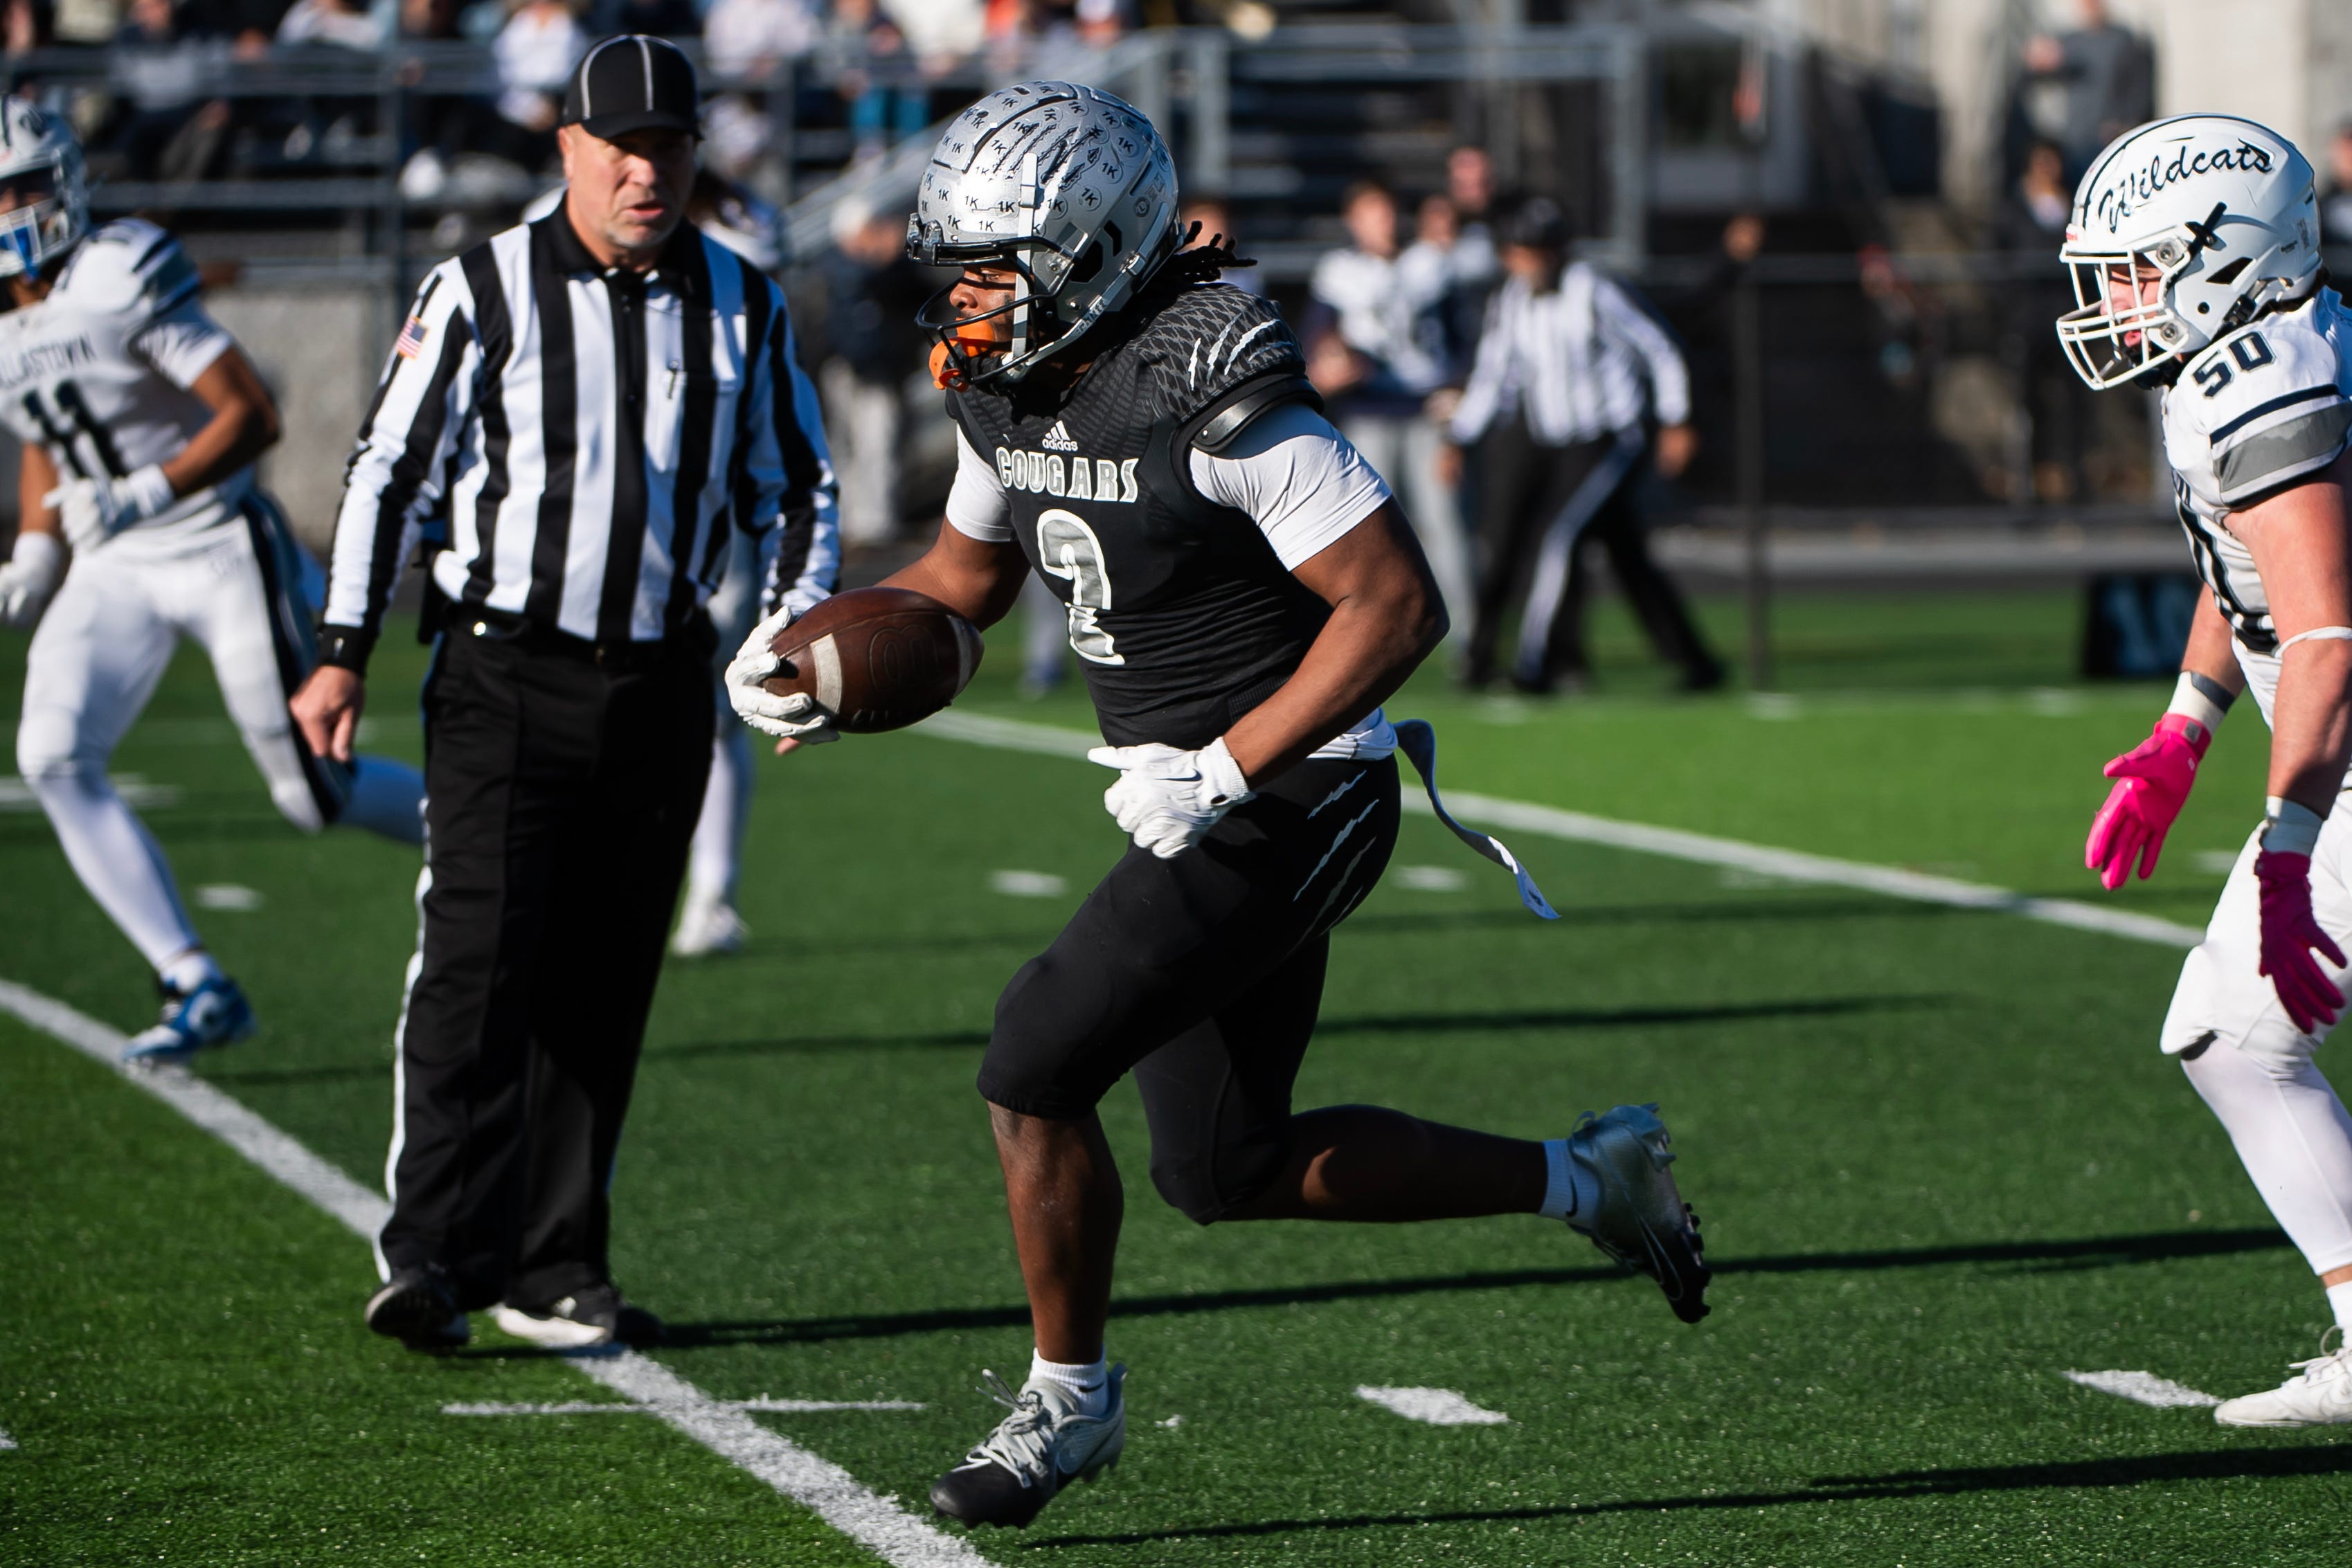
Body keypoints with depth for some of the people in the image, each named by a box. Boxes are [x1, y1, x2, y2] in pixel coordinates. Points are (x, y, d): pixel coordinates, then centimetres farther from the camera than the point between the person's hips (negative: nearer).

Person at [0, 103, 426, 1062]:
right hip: (112, 571, 6)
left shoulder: (118, 281, -18)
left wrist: (150, 494, -29)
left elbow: (253, 414, -19)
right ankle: (197, 989, -12)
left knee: (312, 793, -1)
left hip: (218, 549, -6)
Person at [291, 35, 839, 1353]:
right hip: (506, 676, -3)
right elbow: (393, 472, 1)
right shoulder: (484, 292, -3)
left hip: (661, 690, 3)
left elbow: (795, 489, 16)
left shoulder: (743, 307, 7)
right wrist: (345, 652, -4)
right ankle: (435, 1257, -15)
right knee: (479, 961, -14)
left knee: (600, 990, 6)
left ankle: (550, 1270, 13)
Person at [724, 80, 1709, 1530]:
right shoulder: (1009, 389, 3)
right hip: (1195, 807, 10)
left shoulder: (1215, 395, -23)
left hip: (1288, 801, -9)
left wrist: (1226, 769, -26)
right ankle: (1590, 1179, 29)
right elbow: (965, 575, 20)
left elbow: (1401, 606, -23)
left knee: (1035, 1071, -13)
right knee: (1230, 1171, 15)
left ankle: (1070, 1398, 8)